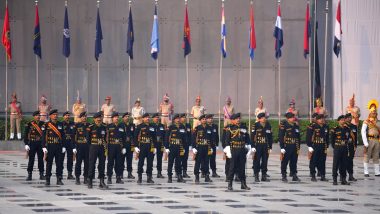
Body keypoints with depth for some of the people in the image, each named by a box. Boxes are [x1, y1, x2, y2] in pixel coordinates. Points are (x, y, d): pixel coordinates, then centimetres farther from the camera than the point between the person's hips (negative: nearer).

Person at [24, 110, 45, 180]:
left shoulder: (42, 124, 7)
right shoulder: (29, 124, -2)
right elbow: (25, 135, -2)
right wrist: (26, 144, -8)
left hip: (40, 144, 2)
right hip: (32, 144, -2)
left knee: (41, 159, 5)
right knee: (31, 159, 0)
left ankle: (41, 174, 11)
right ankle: (29, 174, 5)